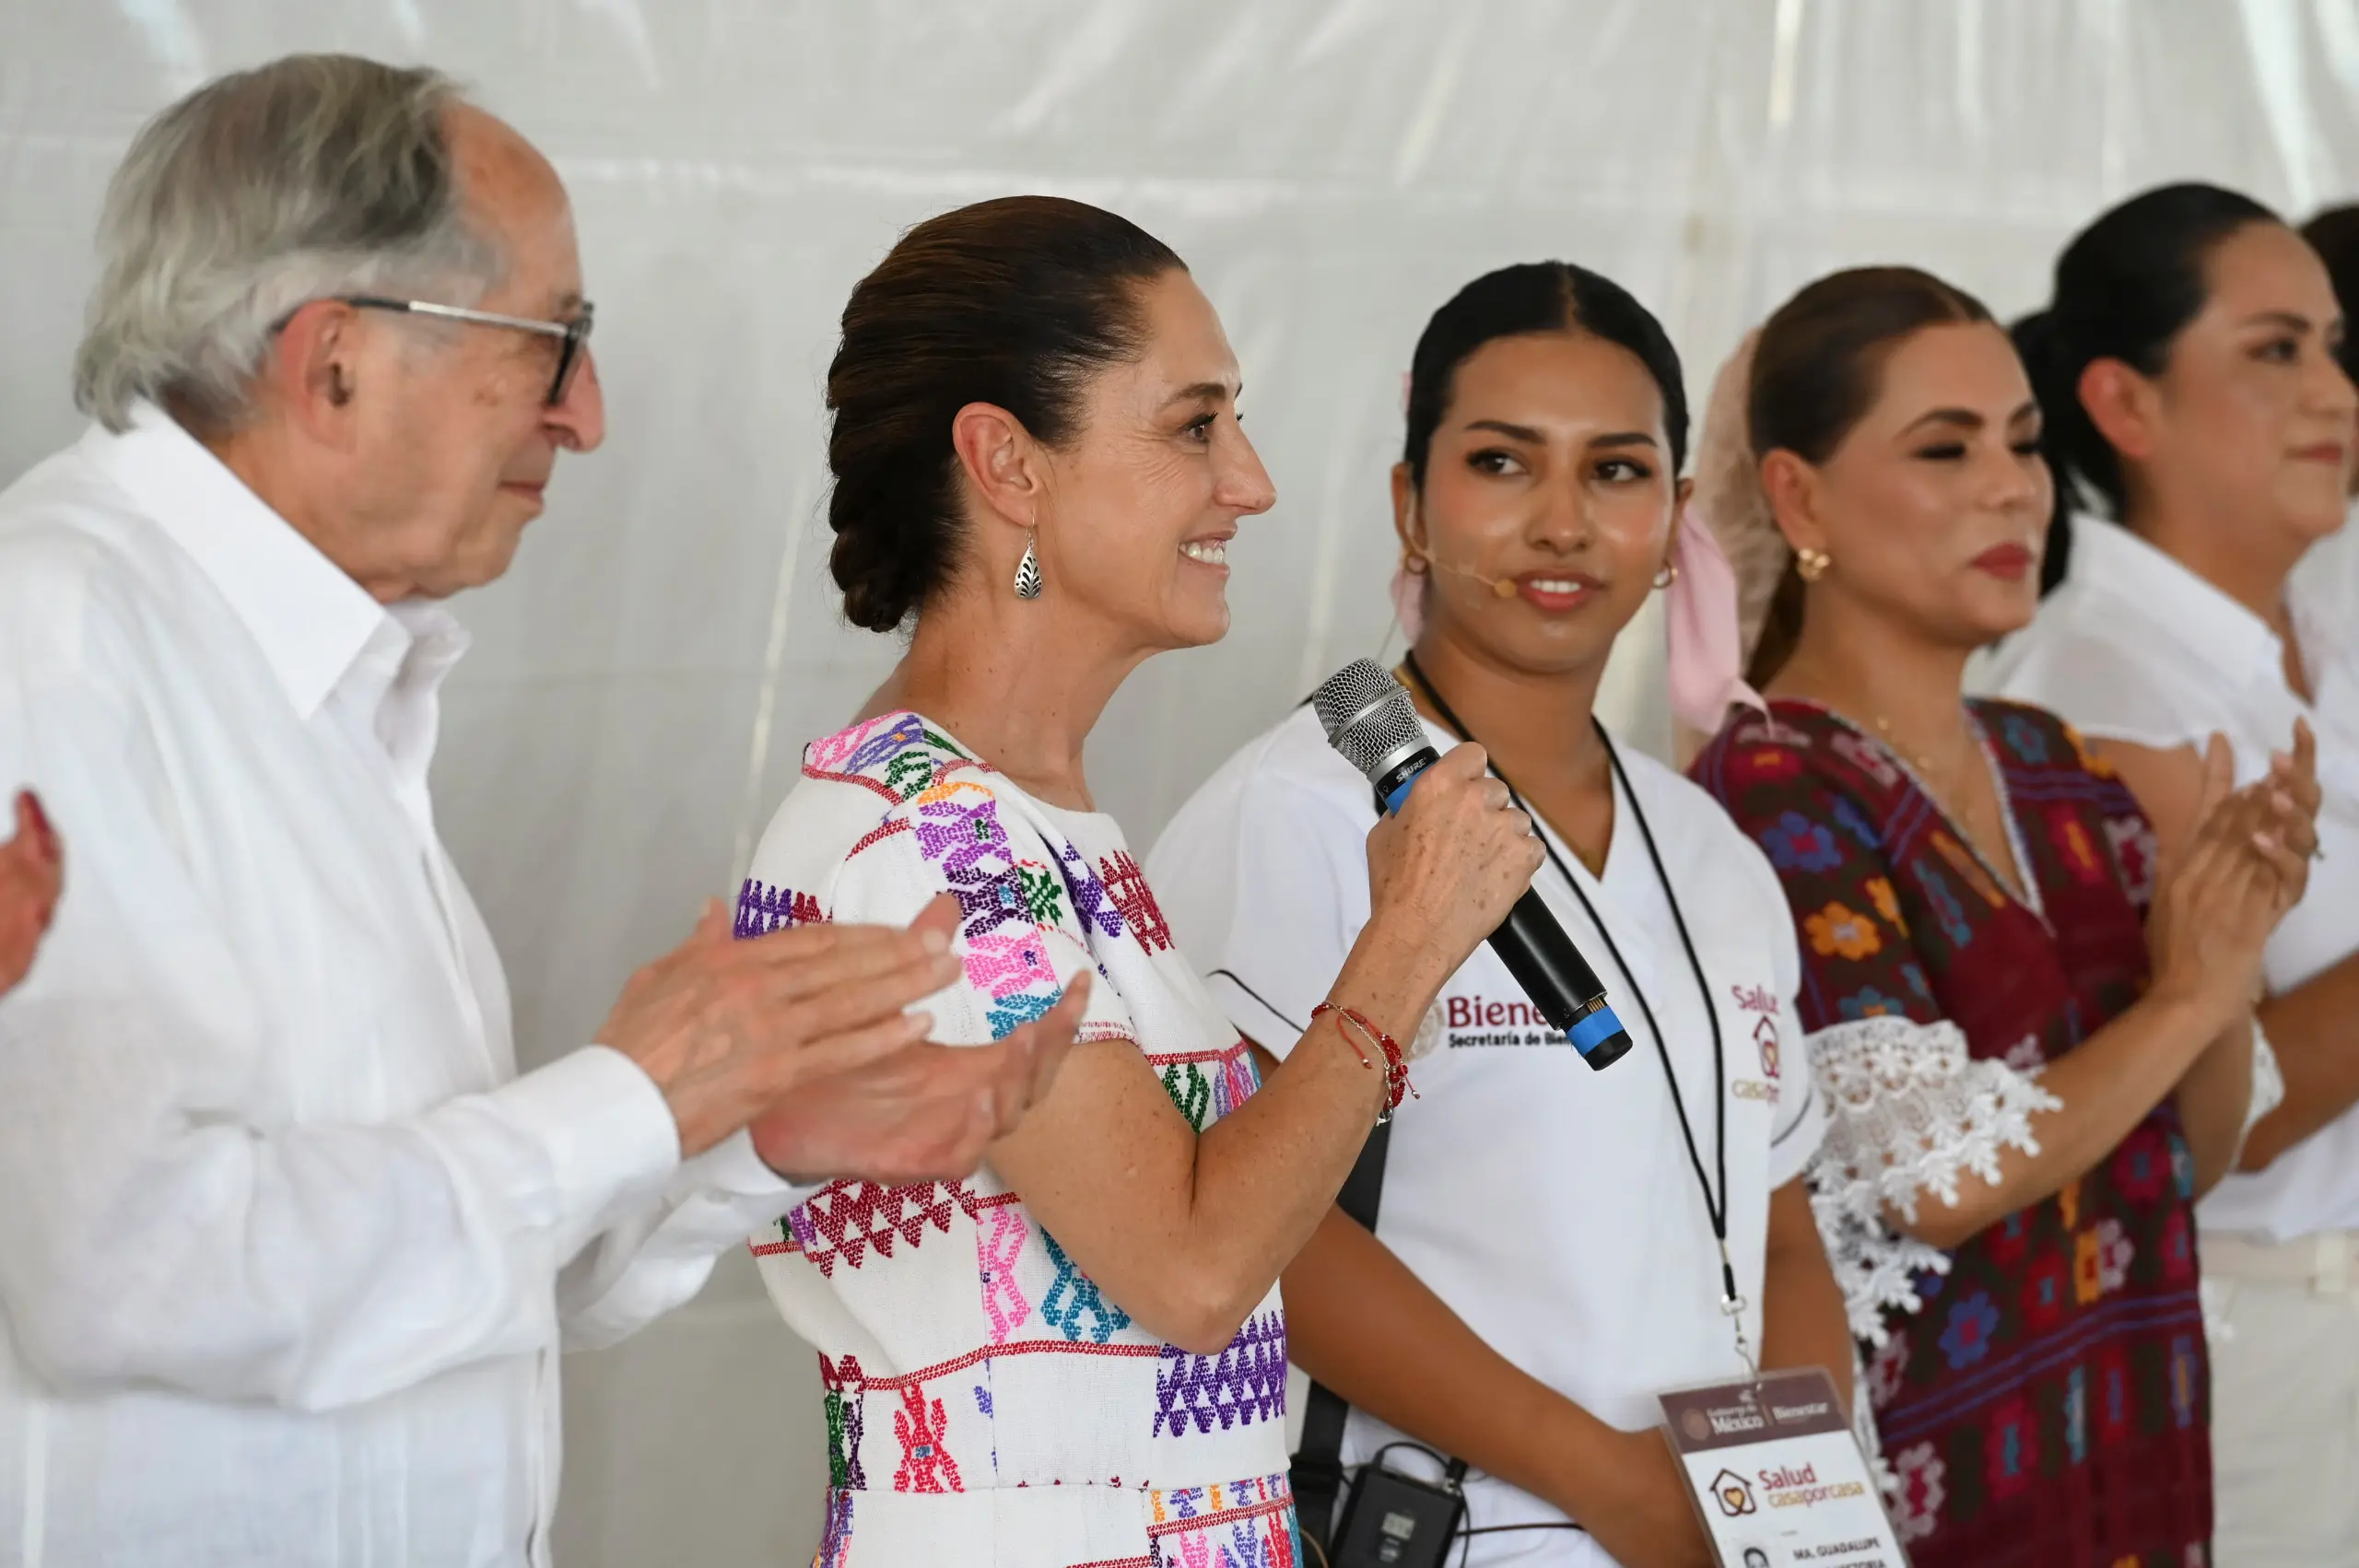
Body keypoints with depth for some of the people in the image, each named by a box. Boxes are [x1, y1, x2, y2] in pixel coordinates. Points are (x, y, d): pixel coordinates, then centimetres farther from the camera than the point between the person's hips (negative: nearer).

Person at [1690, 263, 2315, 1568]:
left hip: (2127, 1455, 7)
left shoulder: (2055, 771, 8)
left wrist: (2232, 941, -6)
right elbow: (1933, 1180, -21)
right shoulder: (1772, 794, -14)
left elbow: (2190, 1156, 11)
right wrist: (2186, 998, -11)